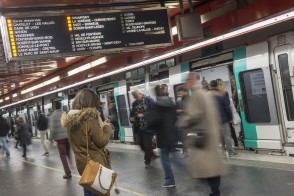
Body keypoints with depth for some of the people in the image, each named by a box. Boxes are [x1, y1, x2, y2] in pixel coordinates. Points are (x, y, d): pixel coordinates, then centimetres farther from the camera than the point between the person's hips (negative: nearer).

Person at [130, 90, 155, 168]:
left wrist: (143, 115, -22)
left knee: (147, 144, -3)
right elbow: (132, 113, 15)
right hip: (139, 127, 6)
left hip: (148, 126, -6)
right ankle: (150, 154, 38)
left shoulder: (149, 100, -8)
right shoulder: (134, 103, 9)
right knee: (141, 143, 12)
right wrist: (131, 118, -8)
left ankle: (147, 161, 12)